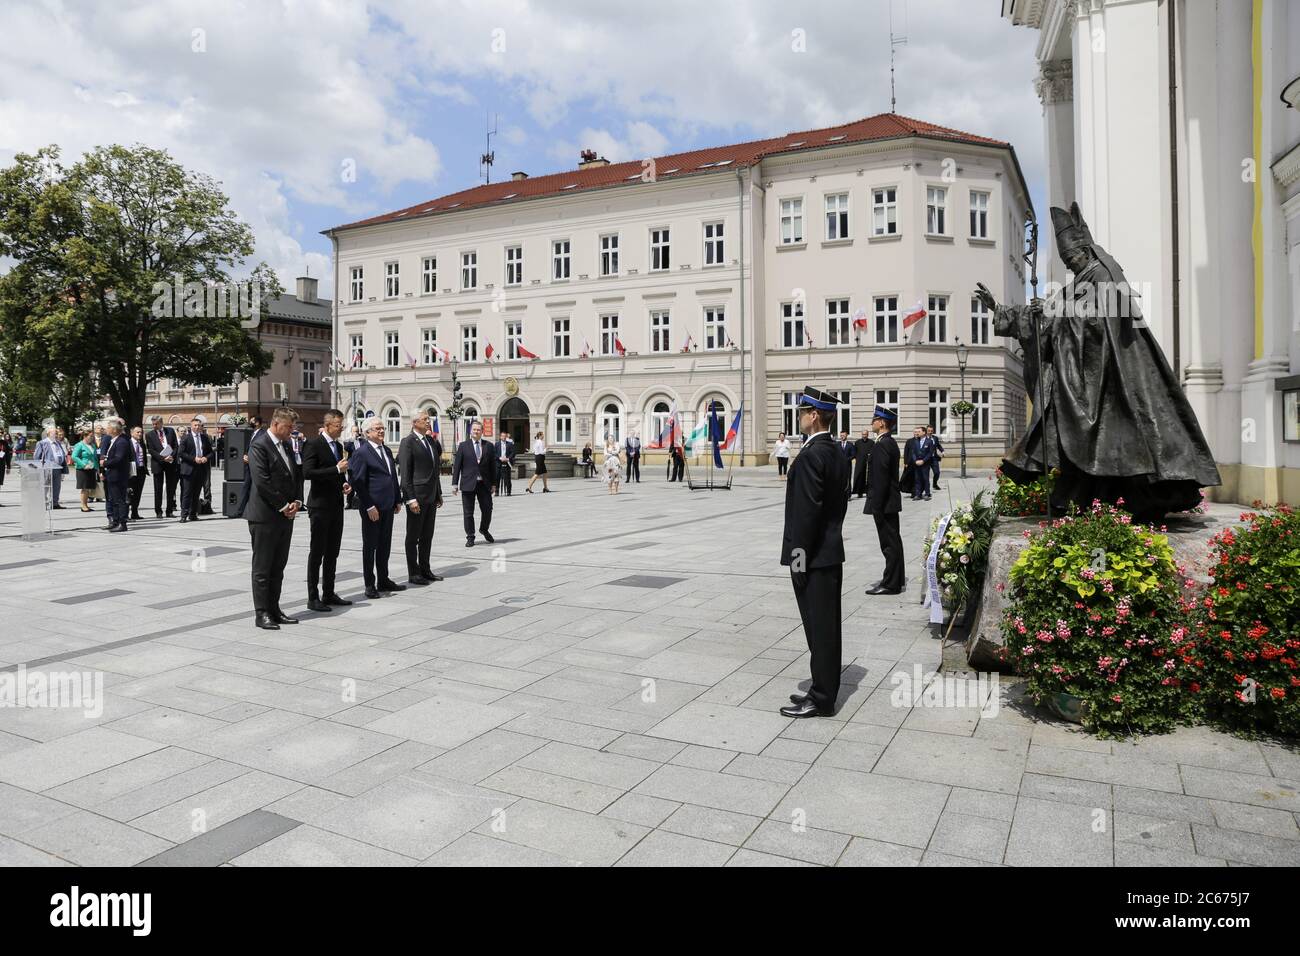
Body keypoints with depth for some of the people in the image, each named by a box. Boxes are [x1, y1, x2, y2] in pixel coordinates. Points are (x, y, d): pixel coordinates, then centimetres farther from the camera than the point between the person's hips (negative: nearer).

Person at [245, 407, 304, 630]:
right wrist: (283, 506, -14)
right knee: (262, 568, 1)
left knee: (278, 567, 12)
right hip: (265, 516, -8)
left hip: (286, 516, 8)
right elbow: (261, 481, -19)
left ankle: (274, 609, 19)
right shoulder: (259, 446, -12)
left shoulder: (286, 445, 14)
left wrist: (296, 502, 1)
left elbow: (296, 476, 17)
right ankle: (262, 613, 6)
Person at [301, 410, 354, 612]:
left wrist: (344, 484, 5)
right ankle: (313, 598, 5)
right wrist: (337, 469, -22)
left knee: (333, 552, 12)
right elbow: (307, 473, -20)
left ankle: (328, 594, 20)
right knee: (317, 552, -2)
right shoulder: (314, 445, -10)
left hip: (336, 505, 8)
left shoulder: (339, 446, 14)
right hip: (320, 506, -8)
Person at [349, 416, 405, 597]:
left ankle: (383, 580, 24)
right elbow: (358, 482, -14)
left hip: (388, 506, 7)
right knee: (370, 546, 3)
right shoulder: (361, 453, -10)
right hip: (372, 508, -7)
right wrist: (369, 506, -17)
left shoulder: (387, 450, 14)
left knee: (385, 545, 14)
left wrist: (397, 500, 13)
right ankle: (370, 584, 11)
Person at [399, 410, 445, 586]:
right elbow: (405, 473, -13)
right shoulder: (408, 442, -9)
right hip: (416, 496, -7)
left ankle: (425, 569, 23)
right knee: (413, 536, 3)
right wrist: (411, 498, -18)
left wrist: (439, 493, 16)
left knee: (427, 536, 14)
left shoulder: (431, 440, 13)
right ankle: (413, 573, 10)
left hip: (431, 497, 7)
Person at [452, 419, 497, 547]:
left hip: (484, 483, 1)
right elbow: (456, 465, 0)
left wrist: (493, 483, 5)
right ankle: (470, 537, 15)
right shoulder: (463, 446, 1)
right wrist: (455, 484, -4)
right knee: (468, 512, 4)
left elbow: (492, 466, 8)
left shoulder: (489, 446, 5)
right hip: (468, 483, -1)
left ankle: (484, 530, 32)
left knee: (487, 509, 6)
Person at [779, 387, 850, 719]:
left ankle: (821, 699, 8)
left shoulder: (810, 456, -19)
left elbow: (807, 511, -22)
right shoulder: (838, 454, 11)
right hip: (832, 551, 10)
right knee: (827, 626, 15)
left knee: (819, 628, -1)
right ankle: (824, 690, 26)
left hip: (814, 557, -10)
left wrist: (799, 557, -17)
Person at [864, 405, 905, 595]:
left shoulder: (882, 445, -19)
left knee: (889, 542, -4)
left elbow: (880, 479, -23)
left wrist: (876, 506, -21)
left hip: (884, 503, -10)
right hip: (891, 501, 10)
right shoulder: (890, 443, 13)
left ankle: (890, 584, 2)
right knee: (892, 541, 17)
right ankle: (896, 578, 27)